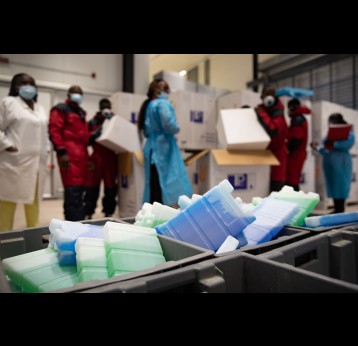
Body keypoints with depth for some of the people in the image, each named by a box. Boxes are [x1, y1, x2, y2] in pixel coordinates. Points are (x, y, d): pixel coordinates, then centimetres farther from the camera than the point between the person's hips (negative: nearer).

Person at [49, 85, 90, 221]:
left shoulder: (81, 112, 27)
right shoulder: (60, 109, 3)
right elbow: (54, 131, -9)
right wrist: (61, 151, -19)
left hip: (82, 154, 8)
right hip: (69, 155, -8)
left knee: (79, 189, 8)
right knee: (73, 190, -13)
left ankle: (72, 221, 17)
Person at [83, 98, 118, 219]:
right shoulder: (93, 122, 8)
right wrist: (95, 134, -15)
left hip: (111, 158, 2)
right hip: (97, 157, -1)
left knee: (111, 186, 4)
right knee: (92, 186, -1)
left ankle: (108, 213, 15)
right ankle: (88, 213, 8)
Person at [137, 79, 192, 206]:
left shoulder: (149, 105, 20)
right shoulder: (162, 104, -7)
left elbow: (147, 131, 22)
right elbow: (168, 125, -21)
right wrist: (177, 128, -3)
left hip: (153, 148, 9)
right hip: (163, 148, -9)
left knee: (155, 186, 8)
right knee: (163, 185, -9)